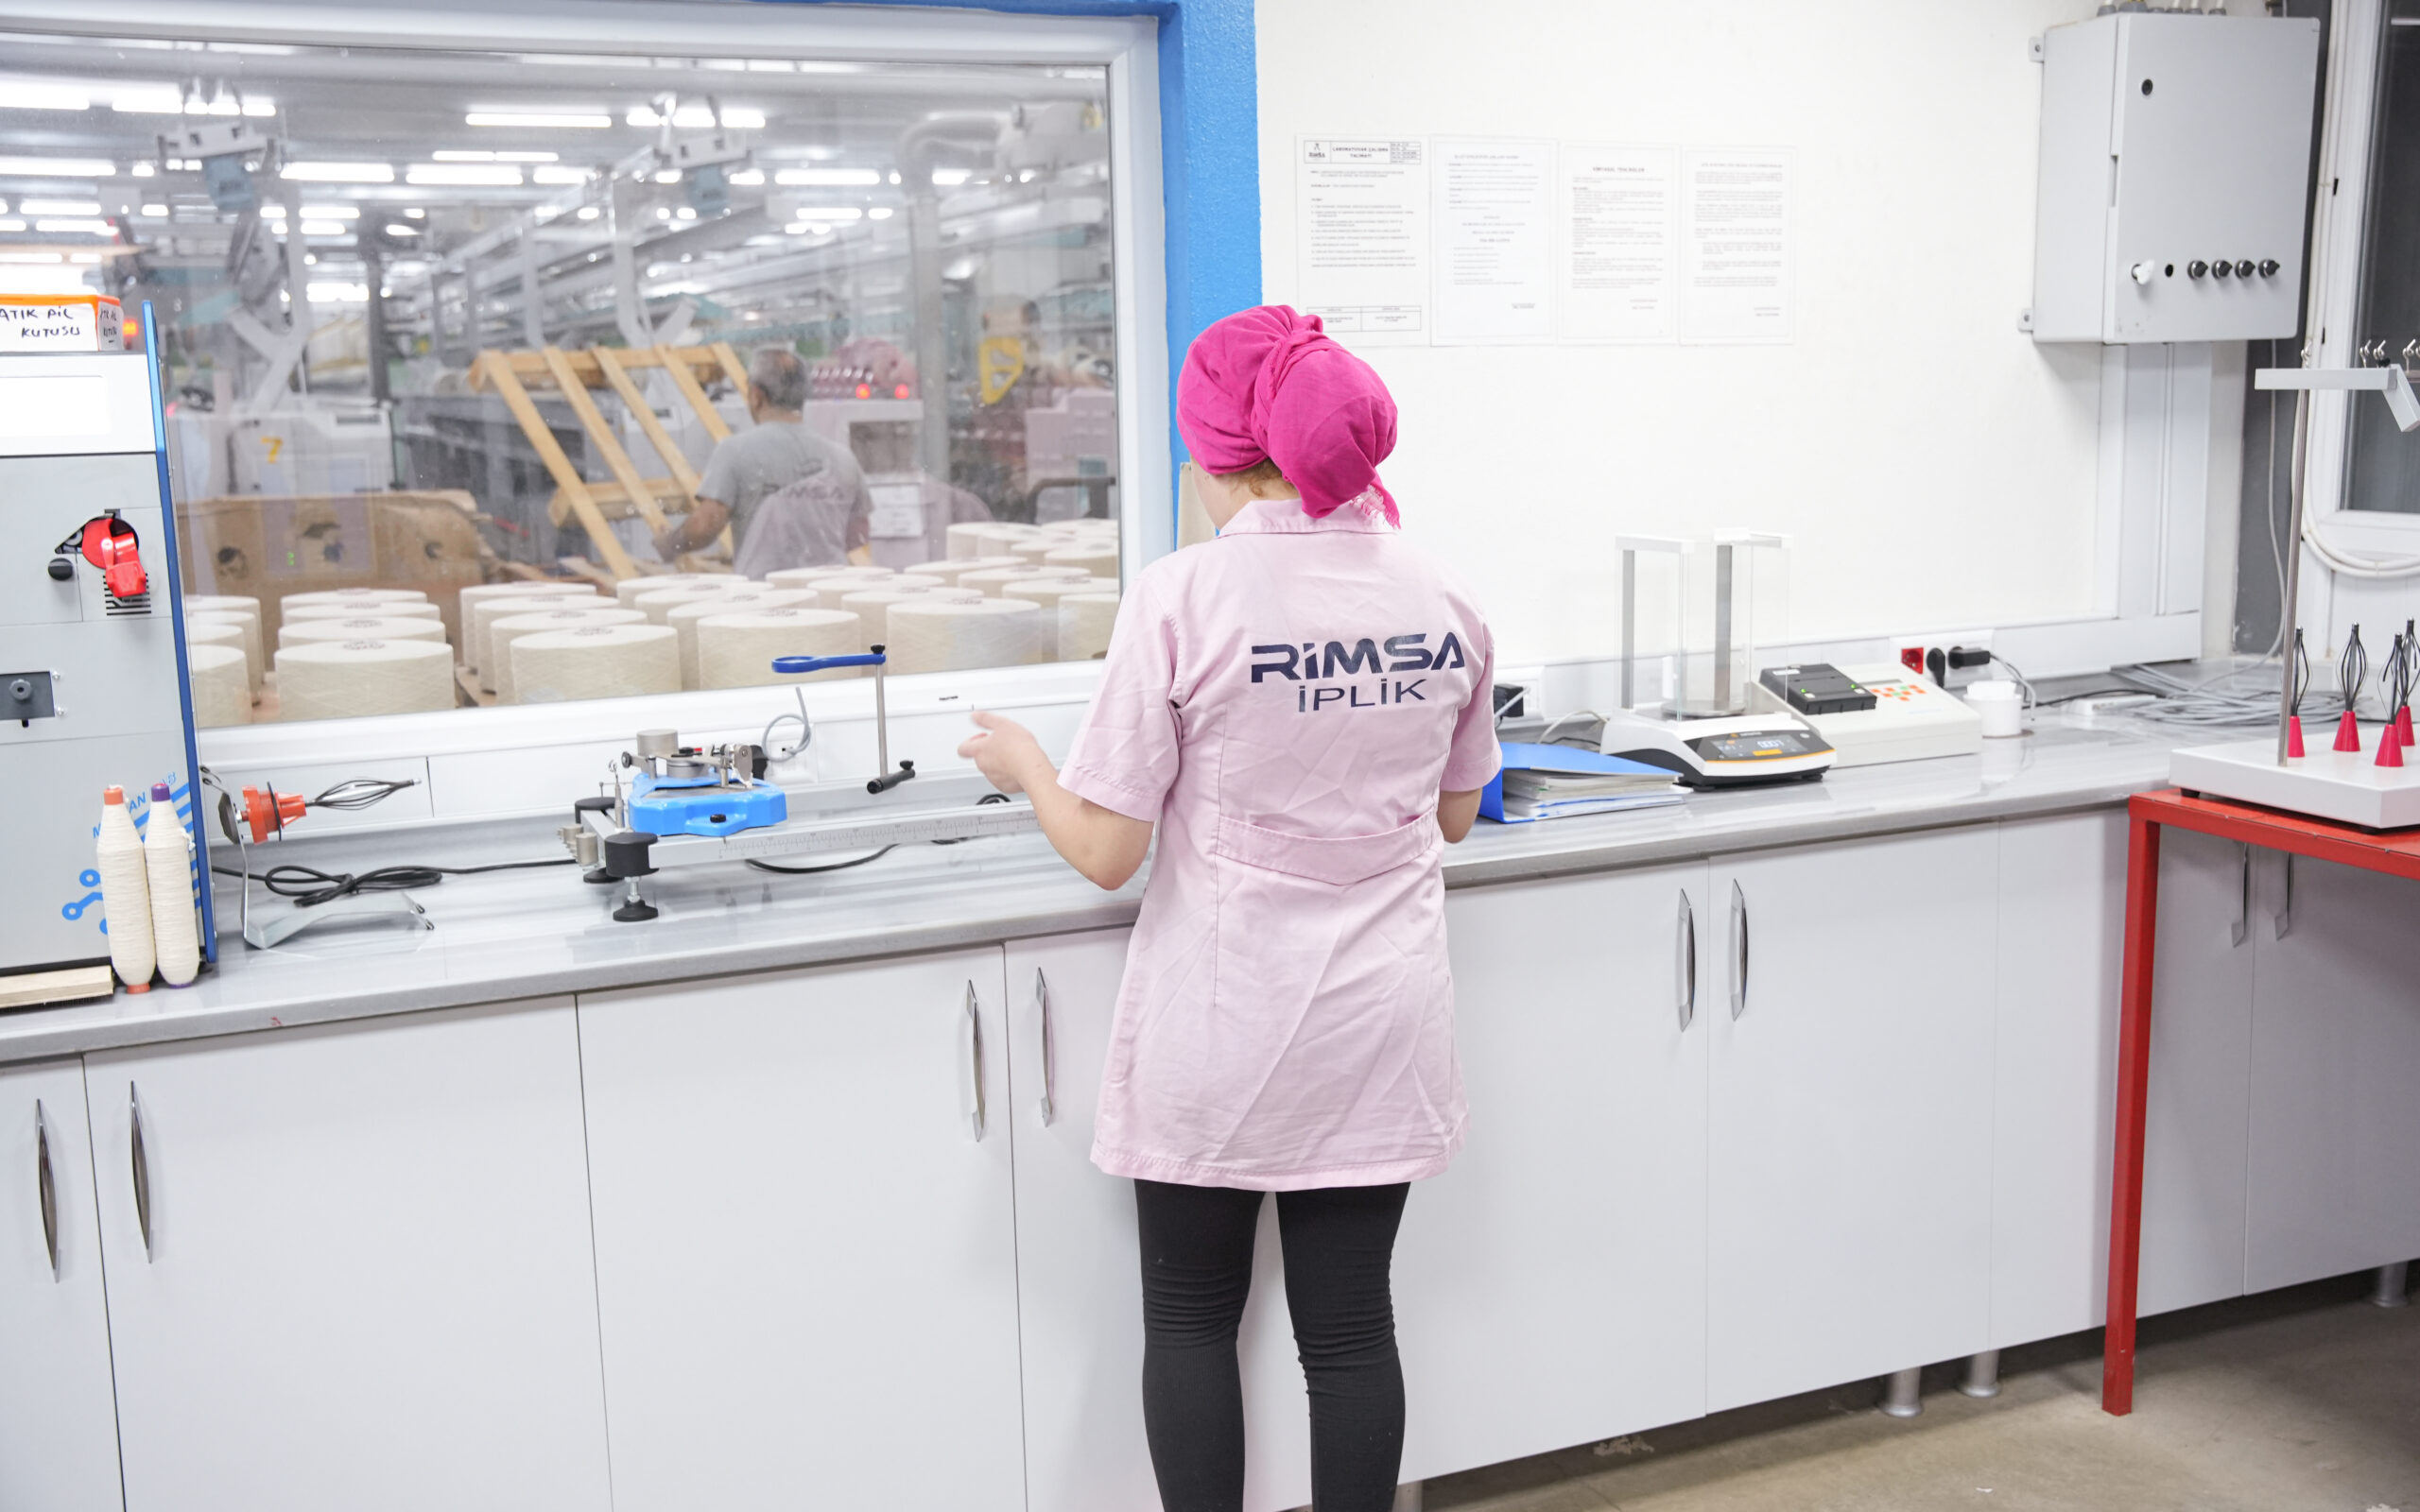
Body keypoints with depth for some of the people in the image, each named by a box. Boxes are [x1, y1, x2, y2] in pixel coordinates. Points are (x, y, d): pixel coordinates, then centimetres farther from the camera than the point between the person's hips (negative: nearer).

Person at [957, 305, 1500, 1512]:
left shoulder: (1182, 598, -16)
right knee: (1350, 1324, 14)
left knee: (1190, 1319, 15)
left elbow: (1106, 854, -14)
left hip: (1220, 1035, -4)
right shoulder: (1440, 604, -1)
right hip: (1376, 1032, 4)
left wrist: (1022, 764, 5)